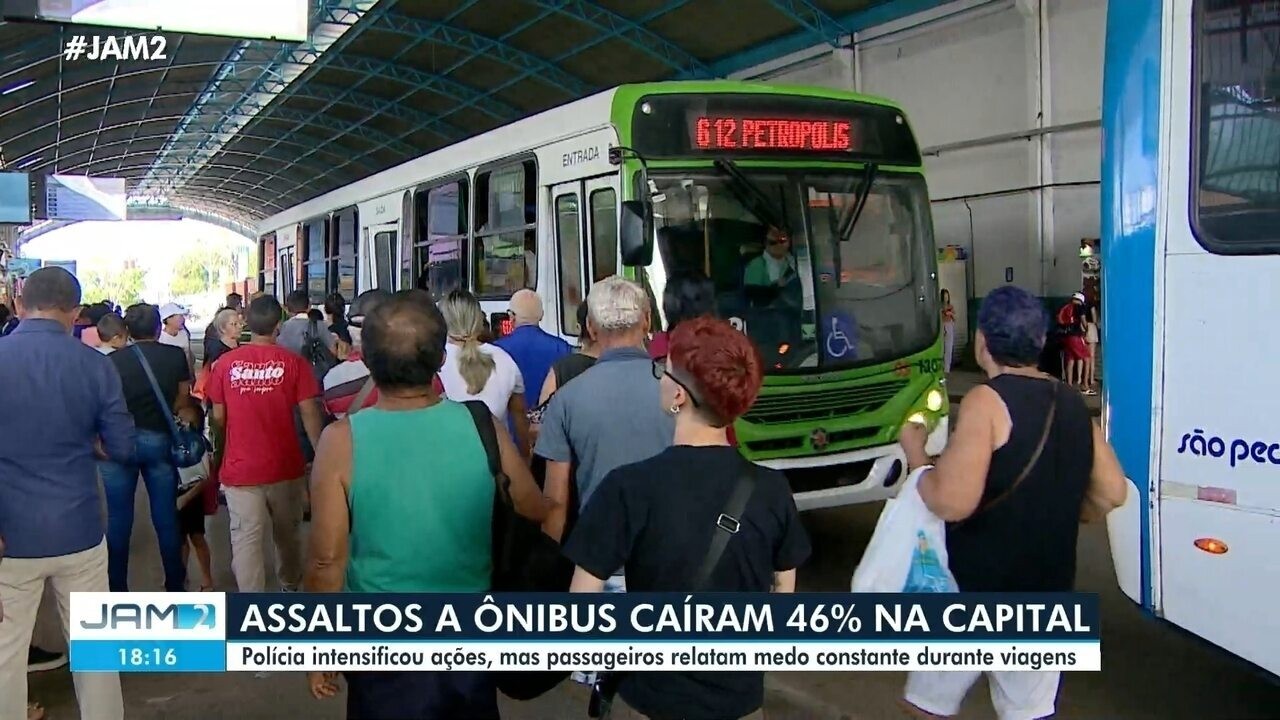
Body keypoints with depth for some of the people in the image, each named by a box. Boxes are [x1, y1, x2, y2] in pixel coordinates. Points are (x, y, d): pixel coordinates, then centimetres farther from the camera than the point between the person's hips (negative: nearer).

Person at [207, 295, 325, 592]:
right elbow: (309, 413, -8)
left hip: (240, 467, -1)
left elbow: (218, 417, 4)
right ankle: (290, 585, 40)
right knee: (286, 532, 20)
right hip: (284, 465, 1)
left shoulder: (226, 363, -4)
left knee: (246, 539, 2)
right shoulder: (293, 362, -8)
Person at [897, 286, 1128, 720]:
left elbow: (951, 502, -25)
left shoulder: (986, 401, -17)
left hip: (972, 591, -6)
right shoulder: (1071, 405, 4)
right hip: (1046, 593, 6)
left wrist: (915, 454, -9)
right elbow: (1112, 492, 9)